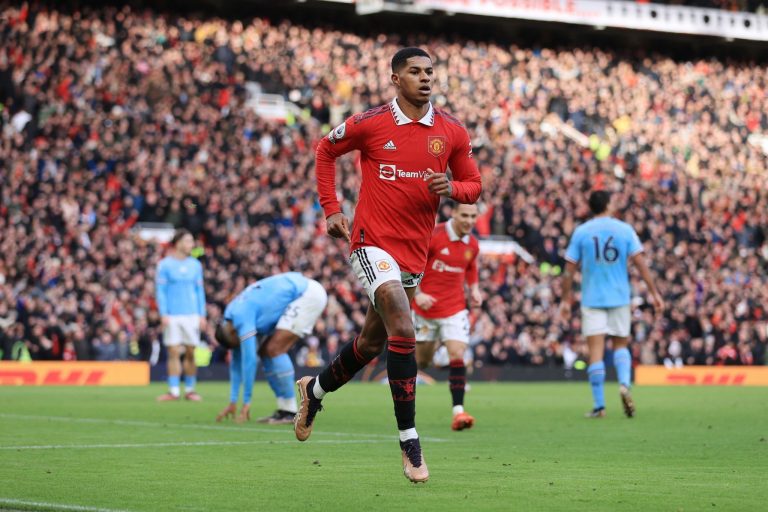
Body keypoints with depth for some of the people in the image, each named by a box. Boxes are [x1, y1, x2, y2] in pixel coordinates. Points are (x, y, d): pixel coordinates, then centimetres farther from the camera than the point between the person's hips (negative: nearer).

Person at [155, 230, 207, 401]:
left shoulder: (195, 265, 10)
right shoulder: (165, 264, 0)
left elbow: (200, 291, 12)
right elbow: (160, 291, -1)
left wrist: (202, 315, 6)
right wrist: (163, 314, -9)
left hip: (192, 316, 3)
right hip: (172, 316, -3)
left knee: (190, 353, 2)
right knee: (174, 353, -4)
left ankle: (190, 390, 11)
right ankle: (173, 391, 0)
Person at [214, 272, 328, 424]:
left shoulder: (241, 316, -20)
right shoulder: (235, 314, 8)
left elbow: (249, 359, -22)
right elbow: (236, 363, 14)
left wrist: (246, 403, -16)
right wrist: (232, 403, 14)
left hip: (309, 294, -10)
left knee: (274, 349, -17)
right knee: (266, 352, 7)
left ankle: (290, 411, -13)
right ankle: (285, 409, 8)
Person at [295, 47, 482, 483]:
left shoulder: (452, 132, 3)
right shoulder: (370, 124, -5)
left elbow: (474, 185, 12)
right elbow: (326, 150, 11)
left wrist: (450, 188, -12)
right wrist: (332, 209, 3)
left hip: (416, 251, 5)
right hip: (373, 242, -5)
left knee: (373, 341, 16)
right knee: (403, 331, -21)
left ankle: (316, 389, 45)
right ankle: (410, 442, -17)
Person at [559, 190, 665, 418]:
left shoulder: (581, 232, 1)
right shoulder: (625, 229, 2)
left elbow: (569, 269, 0)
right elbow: (640, 262, -4)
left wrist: (565, 300, 7)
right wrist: (654, 293, -2)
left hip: (591, 299, -1)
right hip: (619, 297, 1)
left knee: (595, 350, -2)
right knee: (621, 345, 16)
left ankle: (599, 406, -5)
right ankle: (624, 384, -11)